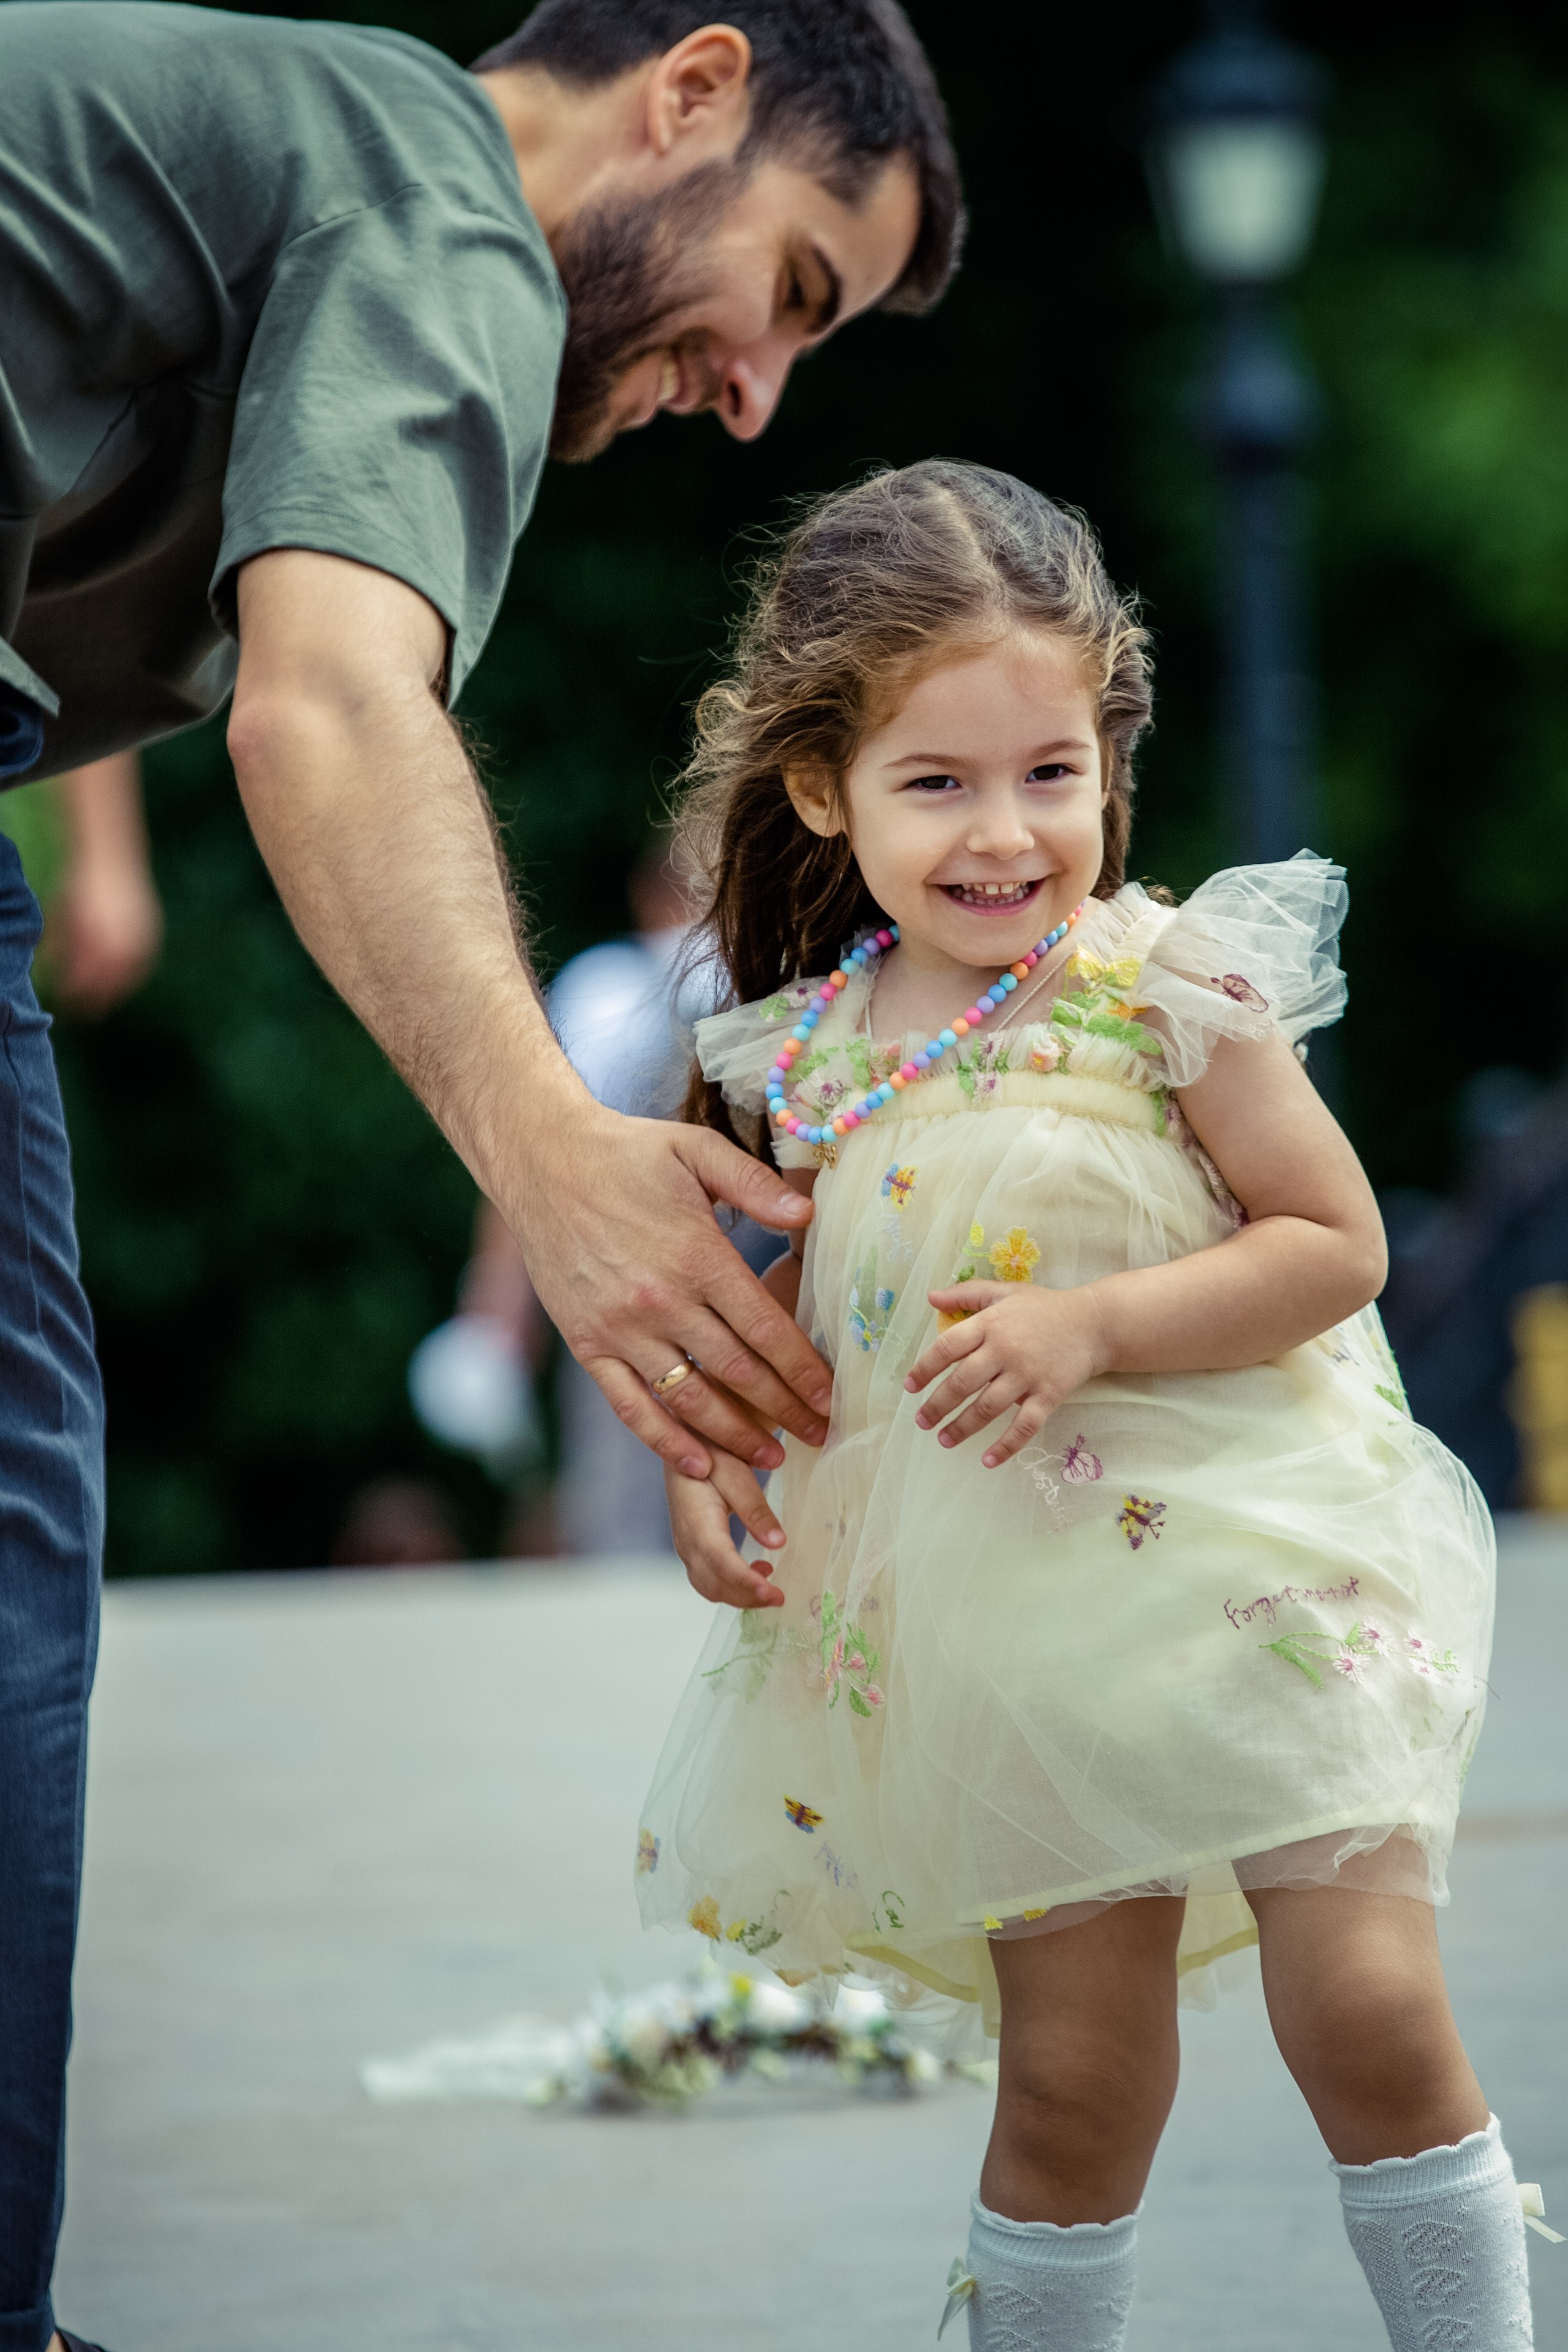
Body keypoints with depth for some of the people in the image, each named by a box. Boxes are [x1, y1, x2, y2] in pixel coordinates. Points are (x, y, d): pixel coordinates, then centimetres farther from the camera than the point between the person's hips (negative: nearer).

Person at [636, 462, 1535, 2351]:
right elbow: (791, 1316, 18)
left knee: (1366, 2009, -9)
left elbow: (1334, 1241, -10)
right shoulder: (812, 1060, 3)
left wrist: (1093, 1325, -21)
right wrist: (702, 1466, 0)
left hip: (1244, 1576, -3)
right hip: (1003, 1621, 3)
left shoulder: (1168, 985, -9)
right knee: (1073, 2077, 7)